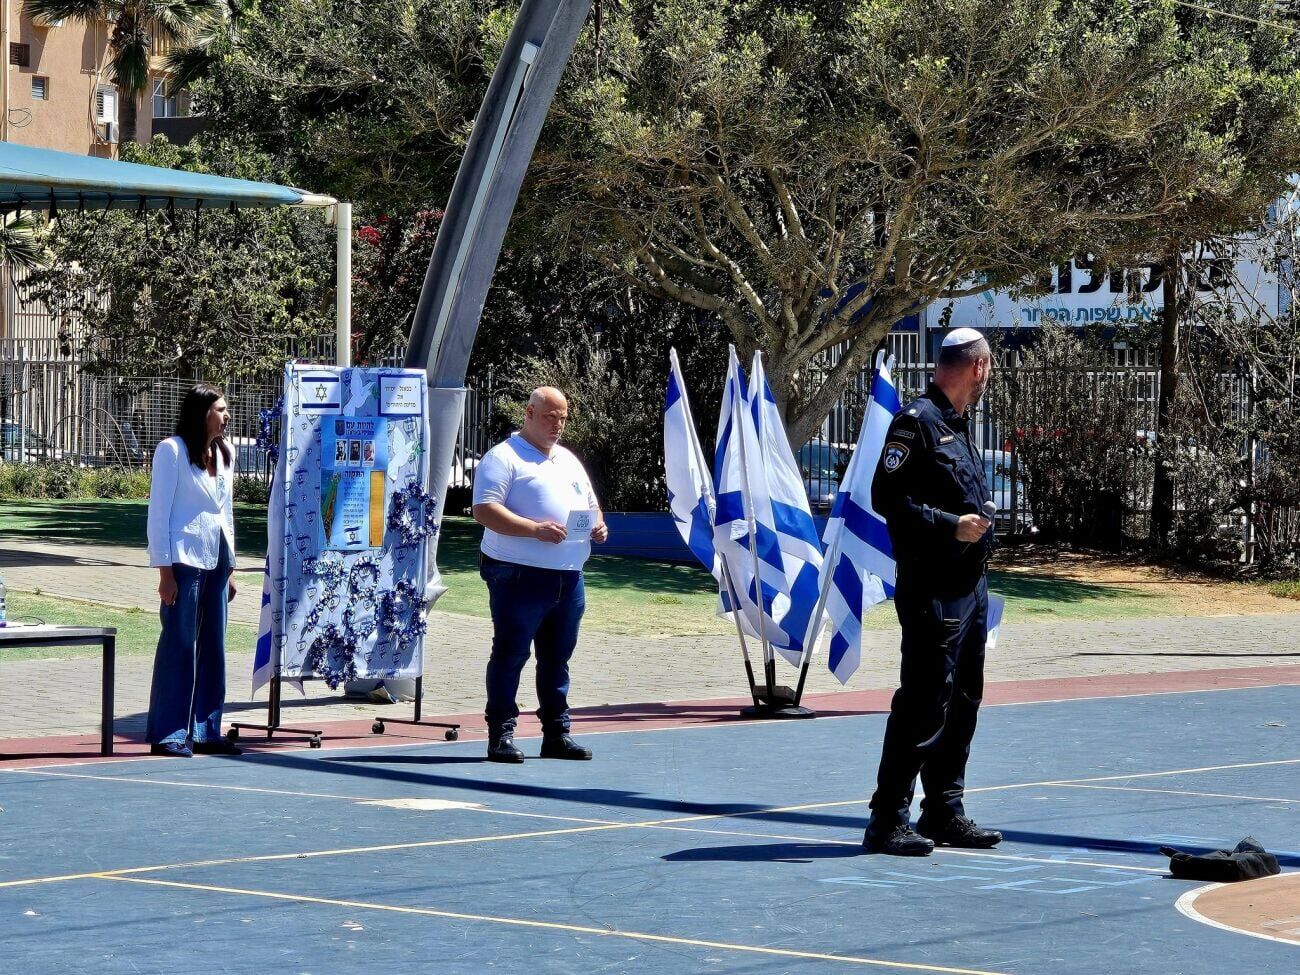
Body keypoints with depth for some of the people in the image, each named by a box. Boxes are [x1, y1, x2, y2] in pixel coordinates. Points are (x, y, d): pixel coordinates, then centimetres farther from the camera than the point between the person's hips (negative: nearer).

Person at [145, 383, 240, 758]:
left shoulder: (223, 454, 15)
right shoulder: (172, 451, -6)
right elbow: (158, 513, -8)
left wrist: (230, 567, 17)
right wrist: (165, 571, -12)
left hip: (216, 561, 7)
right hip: (185, 559, -7)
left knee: (213, 646, 6)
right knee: (179, 645, -6)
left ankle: (205, 731, 12)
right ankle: (168, 734, -3)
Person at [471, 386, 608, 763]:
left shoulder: (569, 460, 21)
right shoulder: (503, 457, -4)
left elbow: (591, 505, 29)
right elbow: (484, 510, -15)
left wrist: (598, 525, 5)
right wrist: (534, 529, -24)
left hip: (568, 578, 7)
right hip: (519, 575, -7)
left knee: (557, 658, 12)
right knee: (510, 655, -3)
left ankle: (557, 734, 18)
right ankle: (500, 735, -1)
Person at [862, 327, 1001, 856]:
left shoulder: (959, 425, 18)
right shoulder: (917, 421, -11)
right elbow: (886, 496, -18)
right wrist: (950, 525, -20)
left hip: (970, 586, 10)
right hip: (932, 588, -10)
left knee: (962, 702, 12)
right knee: (923, 702, -9)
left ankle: (944, 812, 19)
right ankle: (889, 818, -5)